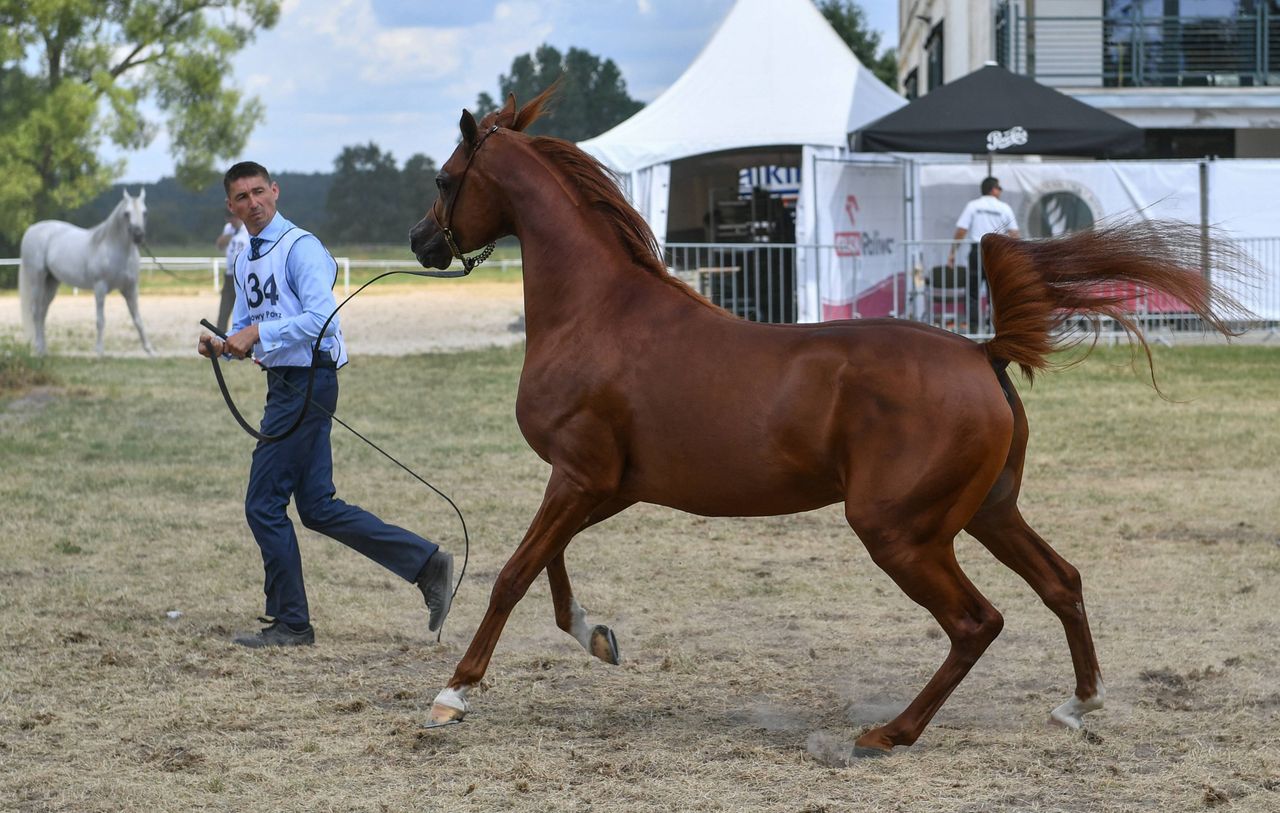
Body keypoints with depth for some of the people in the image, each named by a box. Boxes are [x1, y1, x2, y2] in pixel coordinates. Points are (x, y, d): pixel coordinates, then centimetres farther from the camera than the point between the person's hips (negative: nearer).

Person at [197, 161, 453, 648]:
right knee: (318, 508, 9)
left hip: (306, 383, -10)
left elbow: (319, 316, -22)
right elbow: (245, 328, 23)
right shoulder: (245, 261, 17)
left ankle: (290, 624, 5)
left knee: (264, 505, -5)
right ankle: (427, 565, 12)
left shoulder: (299, 247, -12)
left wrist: (259, 333, -25)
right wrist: (221, 345, 1)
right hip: (284, 384, 10)